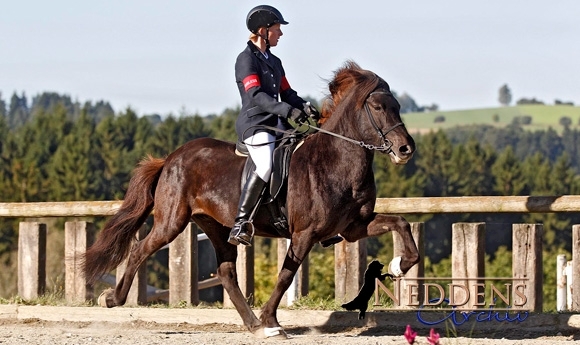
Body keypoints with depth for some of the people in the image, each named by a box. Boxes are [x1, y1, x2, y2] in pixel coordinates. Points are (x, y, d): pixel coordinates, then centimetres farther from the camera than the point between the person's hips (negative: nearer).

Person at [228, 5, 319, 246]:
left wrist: (304, 107, -3)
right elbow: (255, 95, -19)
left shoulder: (274, 61, 20)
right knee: (267, 165, -30)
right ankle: (240, 225, -30)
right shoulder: (247, 59, -6)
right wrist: (288, 110, -29)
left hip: (277, 125, 9)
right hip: (254, 124, -9)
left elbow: (286, 93, 19)